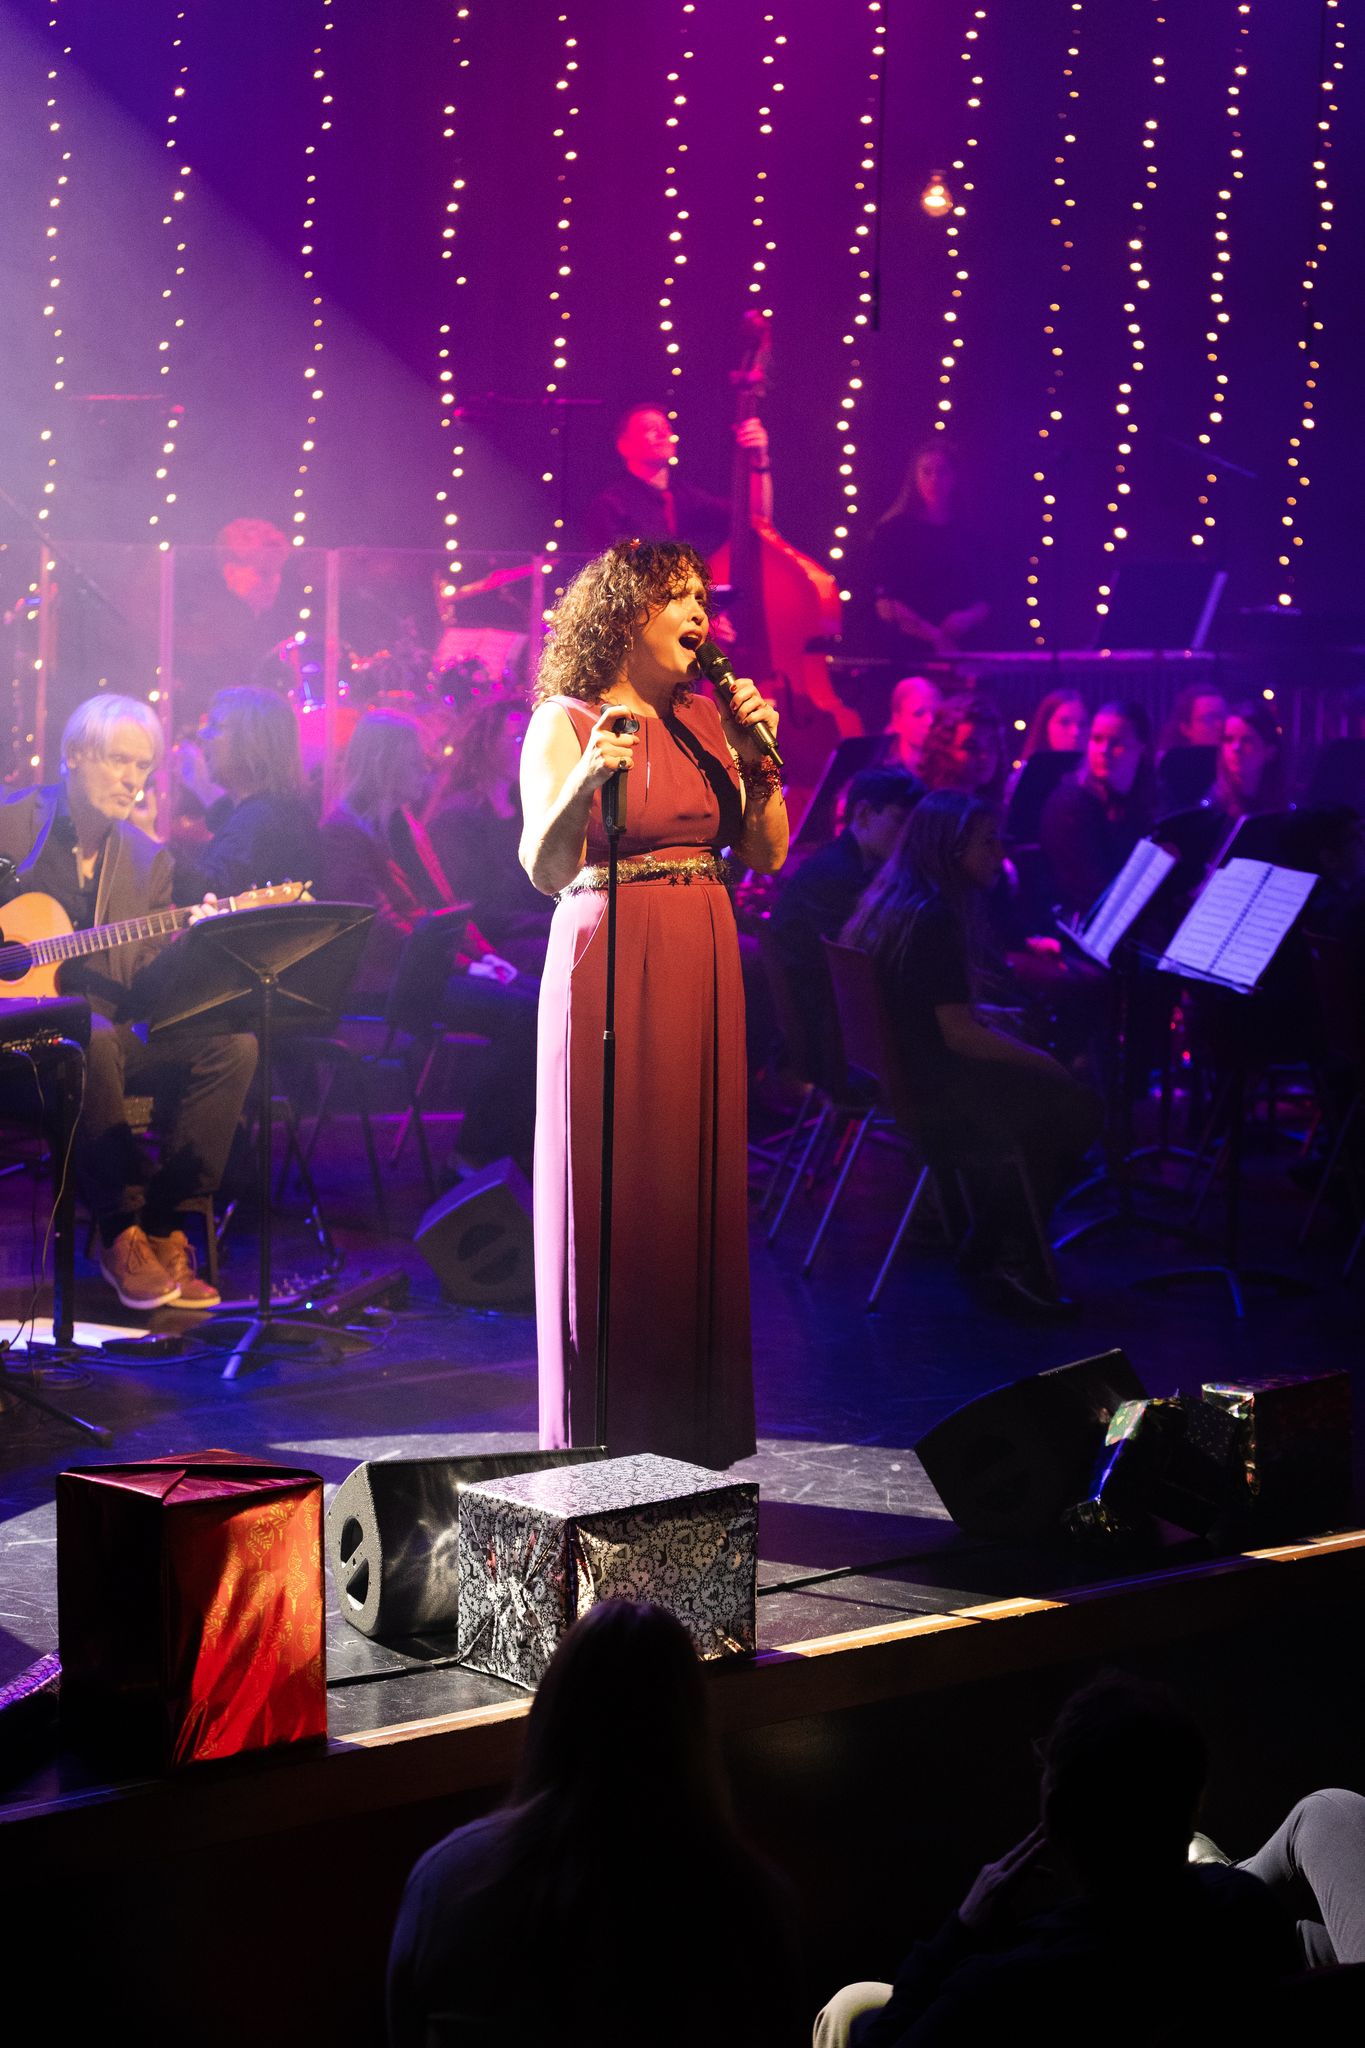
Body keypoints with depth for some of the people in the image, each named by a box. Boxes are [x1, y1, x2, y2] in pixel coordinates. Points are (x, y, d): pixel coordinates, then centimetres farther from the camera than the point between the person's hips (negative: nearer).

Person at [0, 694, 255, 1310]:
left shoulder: (148, 859, 13)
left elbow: (145, 989, 7)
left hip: (110, 1031, 5)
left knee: (231, 1043, -19)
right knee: (94, 1037, -39)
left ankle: (163, 1230, -15)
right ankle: (122, 1233, -25)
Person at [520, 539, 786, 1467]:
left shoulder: (709, 719, 12)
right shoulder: (567, 720, -3)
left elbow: (767, 854, 10)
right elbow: (545, 871, -13)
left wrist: (759, 757, -3)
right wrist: (586, 779, -29)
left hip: (703, 962, 5)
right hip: (611, 958, -5)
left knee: (700, 1182, 6)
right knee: (612, 1190, -2)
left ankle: (694, 1422, 16)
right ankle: (607, 1435, 7)